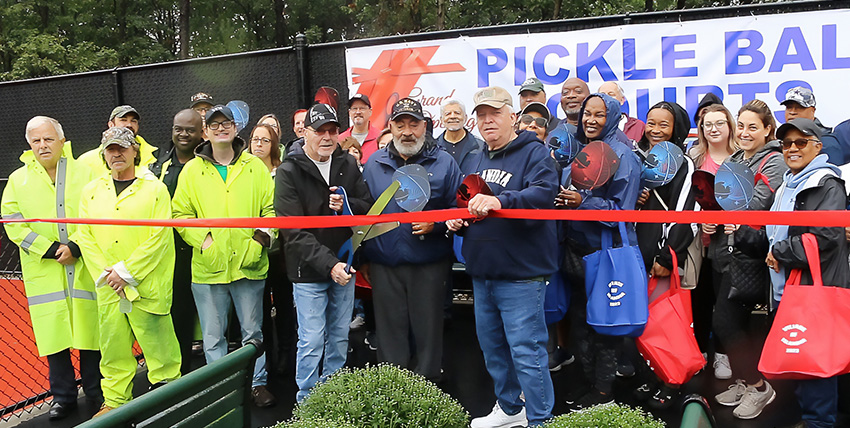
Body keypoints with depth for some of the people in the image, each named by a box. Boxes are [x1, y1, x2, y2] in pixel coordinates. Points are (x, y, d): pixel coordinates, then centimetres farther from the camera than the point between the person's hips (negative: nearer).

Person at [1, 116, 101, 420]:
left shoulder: (84, 173, 4)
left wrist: (76, 247, -13)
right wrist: (50, 250, -9)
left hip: (84, 267, -1)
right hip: (44, 272, 1)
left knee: (90, 332, 4)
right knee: (54, 335, 3)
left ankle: (96, 392, 21)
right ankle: (63, 396, 20)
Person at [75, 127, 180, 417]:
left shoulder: (155, 189, -1)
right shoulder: (91, 192, 12)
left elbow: (160, 237, -9)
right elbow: (85, 237, 8)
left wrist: (126, 271, -12)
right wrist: (106, 273, -5)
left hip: (147, 284, -4)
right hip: (107, 286, 4)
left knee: (157, 342, 0)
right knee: (113, 346, 11)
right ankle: (115, 400, 26)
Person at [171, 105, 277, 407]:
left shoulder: (255, 166, 4)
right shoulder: (192, 170, 4)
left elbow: (271, 209, 4)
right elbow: (180, 214, 3)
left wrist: (261, 238, -10)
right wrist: (202, 239, -10)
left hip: (249, 265, 0)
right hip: (208, 267, 0)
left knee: (253, 331, 12)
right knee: (213, 337, 10)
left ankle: (259, 383, 28)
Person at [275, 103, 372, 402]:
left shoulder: (348, 164, 3)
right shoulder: (289, 172, -11)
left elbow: (369, 206, 7)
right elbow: (294, 232, -17)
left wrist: (347, 205, -16)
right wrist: (329, 264, -24)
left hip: (344, 266, 5)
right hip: (309, 271, -4)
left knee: (339, 337, 16)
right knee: (311, 342, 0)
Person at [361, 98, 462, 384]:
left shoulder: (443, 162, 1)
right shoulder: (374, 164, 9)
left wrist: (436, 224, -17)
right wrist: (363, 258, 10)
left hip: (429, 265, -2)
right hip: (384, 264, 2)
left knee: (428, 328, 7)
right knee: (390, 329, 10)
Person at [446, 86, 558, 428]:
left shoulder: (535, 154, -8)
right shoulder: (478, 160, 16)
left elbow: (542, 194, -27)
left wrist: (499, 200, -41)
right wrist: (456, 219, 7)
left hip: (520, 274, -8)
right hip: (482, 272, 8)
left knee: (526, 350, -4)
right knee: (491, 347, 18)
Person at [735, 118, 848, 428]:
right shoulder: (786, 187, 20)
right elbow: (771, 239, 25)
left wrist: (780, 253, -12)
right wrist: (742, 233, 8)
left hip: (816, 291, -9)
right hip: (784, 291, 9)